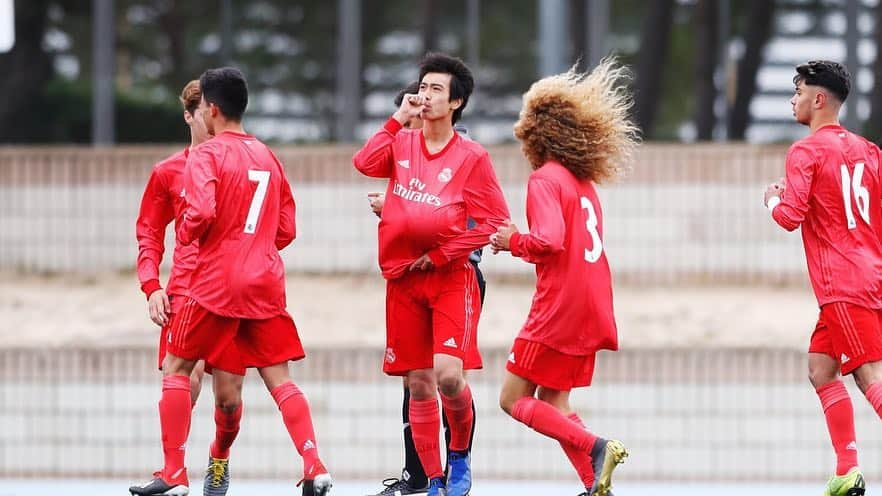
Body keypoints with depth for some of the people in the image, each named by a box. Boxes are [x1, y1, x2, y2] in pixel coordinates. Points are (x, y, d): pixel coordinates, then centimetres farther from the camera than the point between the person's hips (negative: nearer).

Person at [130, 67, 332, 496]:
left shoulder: (206, 155, -8)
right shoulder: (267, 156, 12)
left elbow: (201, 212, -23)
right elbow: (286, 228, 14)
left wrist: (185, 234, -3)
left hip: (216, 283, -5)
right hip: (266, 281, 5)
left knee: (177, 370, 8)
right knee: (279, 378, 6)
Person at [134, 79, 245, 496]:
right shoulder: (168, 172, 8)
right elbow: (149, 234, 13)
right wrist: (151, 285, -1)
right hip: (185, 291, -1)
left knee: (228, 394, 2)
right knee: (185, 382, -17)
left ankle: (220, 458, 30)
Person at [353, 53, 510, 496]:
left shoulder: (472, 157, -3)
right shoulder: (401, 144, 8)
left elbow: (495, 222, -4)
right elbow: (365, 163, -10)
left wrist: (442, 254, -9)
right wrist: (398, 121, -9)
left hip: (450, 278, -4)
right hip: (403, 279, 4)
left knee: (448, 374, -19)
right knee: (418, 386, 4)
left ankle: (460, 452, 7)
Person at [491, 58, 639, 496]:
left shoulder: (545, 179, -11)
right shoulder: (584, 182, 16)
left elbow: (550, 241, -24)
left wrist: (514, 240, -6)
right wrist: (520, 244, 15)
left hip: (558, 309, -8)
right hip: (590, 311, 8)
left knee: (514, 399, -1)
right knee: (552, 402, 15)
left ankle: (595, 447, -18)